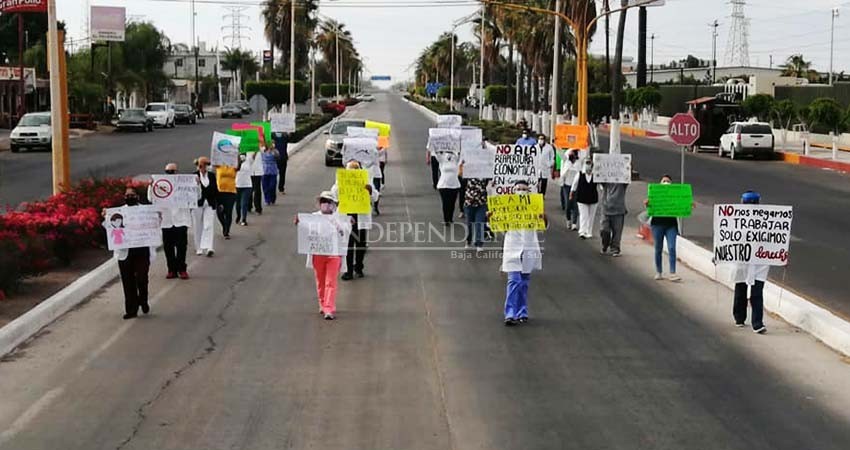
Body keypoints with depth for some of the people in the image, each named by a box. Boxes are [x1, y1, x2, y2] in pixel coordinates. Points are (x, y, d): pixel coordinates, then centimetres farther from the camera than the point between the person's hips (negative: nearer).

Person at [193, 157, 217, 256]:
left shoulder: (212, 175, 7)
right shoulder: (194, 176, -2)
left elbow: (216, 190, 11)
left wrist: (218, 203, 9)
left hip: (210, 204, 1)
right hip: (198, 204, -1)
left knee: (209, 226, -9)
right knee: (198, 227, 7)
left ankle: (208, 248, -16)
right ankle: (199, 248, 18)